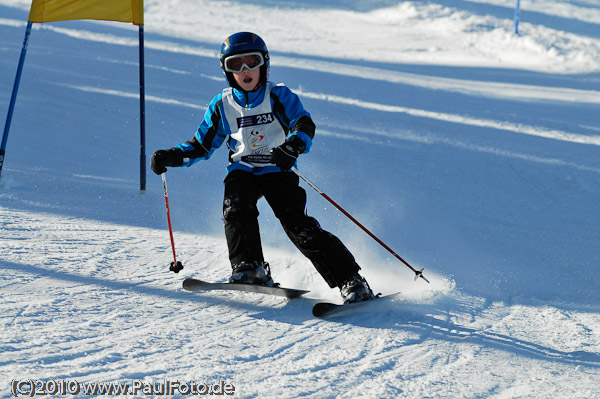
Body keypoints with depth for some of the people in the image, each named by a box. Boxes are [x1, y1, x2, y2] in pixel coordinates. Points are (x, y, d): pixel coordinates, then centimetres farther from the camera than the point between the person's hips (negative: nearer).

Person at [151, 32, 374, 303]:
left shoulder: (279, 97, -2)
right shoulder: (222, 105, 8)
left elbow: (304, 125, -18)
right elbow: (201, 145, 16)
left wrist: (292, 146, -41)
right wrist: (170, 156, -1)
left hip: (277, 170, -3)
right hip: (242, 171, 3)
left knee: (297, 224, -18)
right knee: (236, 209, -30)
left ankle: (350, 280, -15)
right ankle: (249, 267, -23)